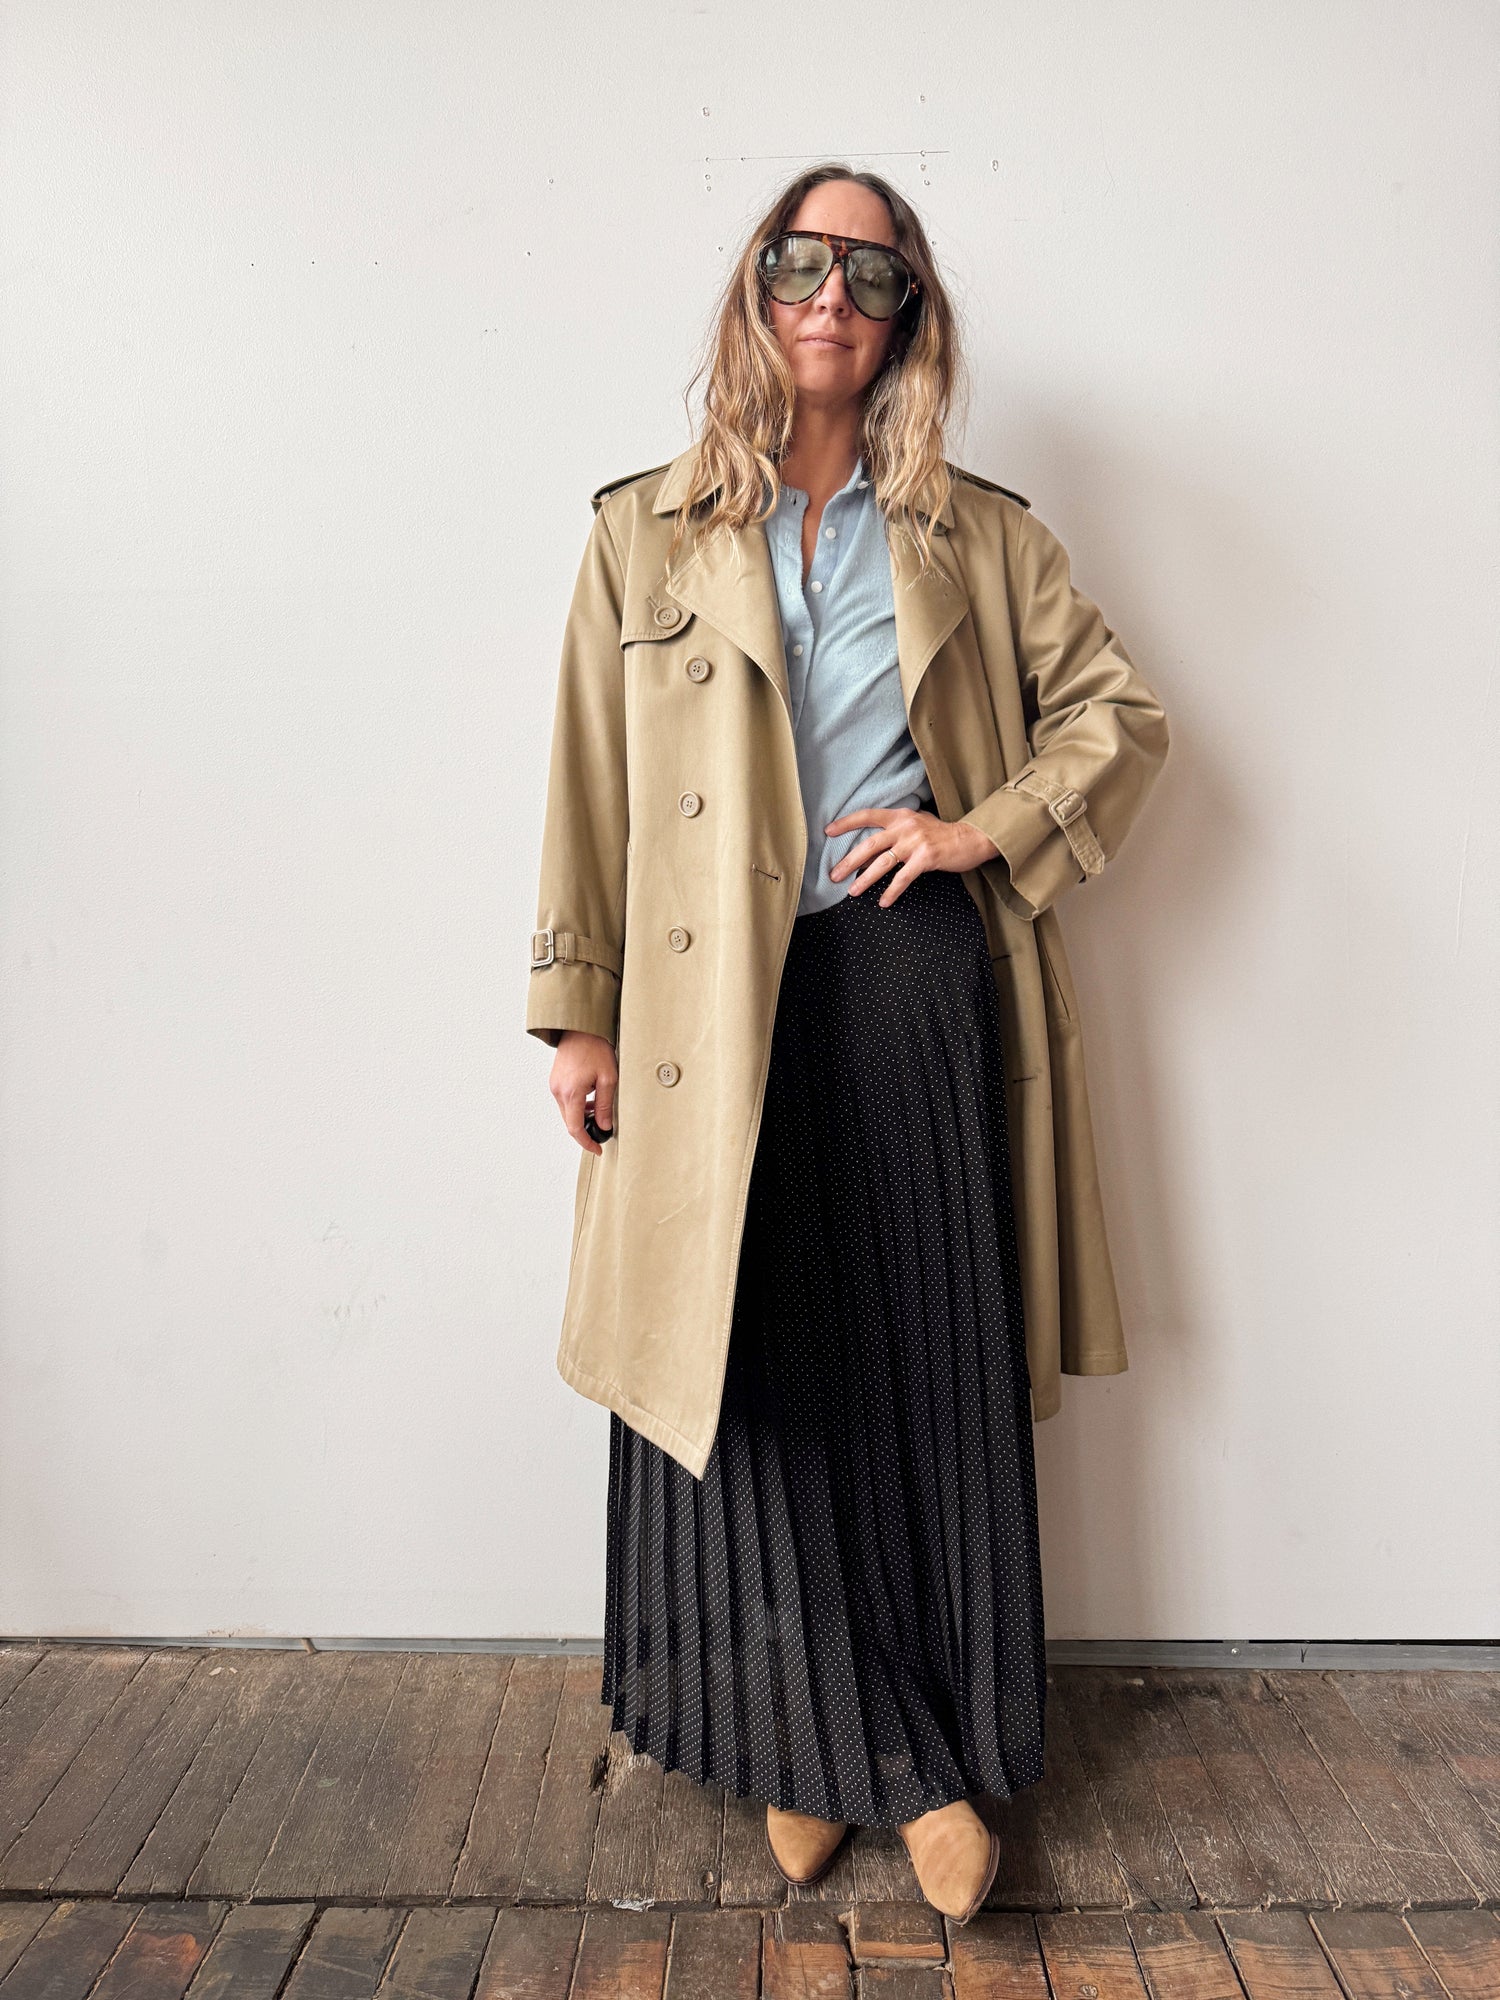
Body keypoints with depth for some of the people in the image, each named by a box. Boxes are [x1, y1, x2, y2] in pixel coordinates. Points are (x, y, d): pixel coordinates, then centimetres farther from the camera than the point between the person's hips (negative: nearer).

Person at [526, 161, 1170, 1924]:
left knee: (930, 1377, 6)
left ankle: (943, 1753, 25)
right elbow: (592, 785, 5)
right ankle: (810, 1743, 26)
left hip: (917, 989, 1)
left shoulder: (978, 535, 10)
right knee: (755, 1378, 5)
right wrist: (578, 1016, 1)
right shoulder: (644, 534, 8)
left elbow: (1116, 707, 14)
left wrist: (987, 827, -3)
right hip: (724, 1002, 0)